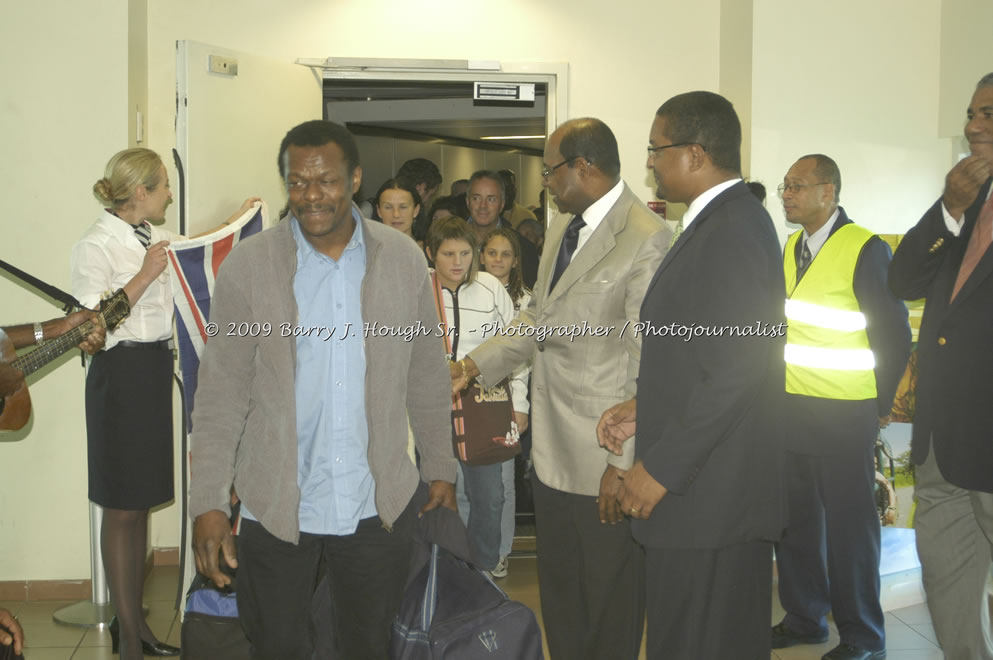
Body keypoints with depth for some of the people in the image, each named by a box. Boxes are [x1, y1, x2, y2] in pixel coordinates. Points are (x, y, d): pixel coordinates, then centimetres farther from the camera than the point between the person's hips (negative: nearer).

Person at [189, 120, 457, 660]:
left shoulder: (403, 259, -1)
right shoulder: (247, 265, -6)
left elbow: (427, 376, 7)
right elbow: (221, 396, -5)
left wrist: (440, 469, 9)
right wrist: (208, 504, -9)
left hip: (379, 505, 1)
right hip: (275, 508, -1)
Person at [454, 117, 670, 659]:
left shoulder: (646, 239, -18)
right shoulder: (561, 227, 11)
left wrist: (625, 462, -20)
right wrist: (473, 366, 11)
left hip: (605, 459, -8)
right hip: (553, 451, 8)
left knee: (610, 601, 9)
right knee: (558, 593, 20)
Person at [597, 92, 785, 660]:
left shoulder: (732, 229, -18)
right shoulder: (730, 219, 14)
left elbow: (736, 369, -24)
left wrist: (661, 468, -19)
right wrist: (647, 408, 13)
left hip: (706, 498, -10)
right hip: (723, 491, 10)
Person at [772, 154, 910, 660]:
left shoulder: (866, 250, -12)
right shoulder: (791, 248, 9)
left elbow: (894, 334, -10)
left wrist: (880, 406, -6)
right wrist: (779, 392, 9)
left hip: (843, 415, -6)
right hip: (790, 409, 7)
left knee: (849, 526, 3)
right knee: (794, 520, 13)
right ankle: (804, 618, 29)